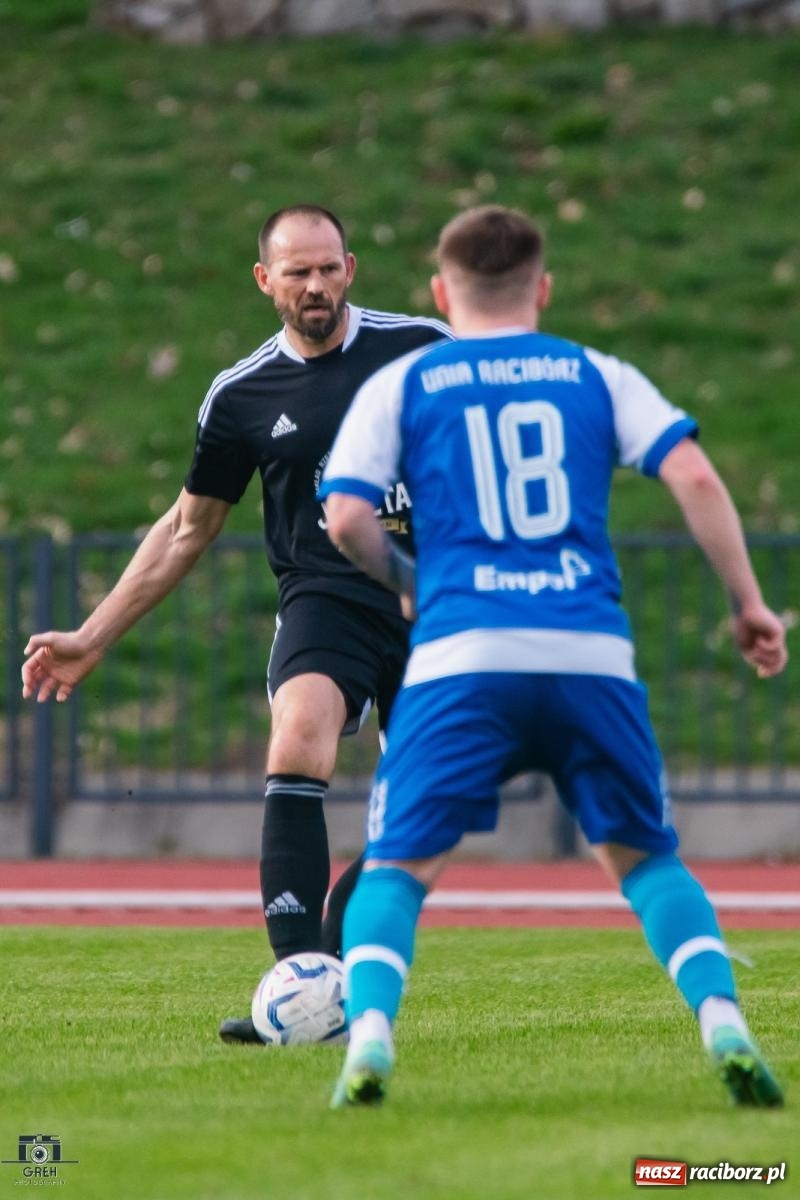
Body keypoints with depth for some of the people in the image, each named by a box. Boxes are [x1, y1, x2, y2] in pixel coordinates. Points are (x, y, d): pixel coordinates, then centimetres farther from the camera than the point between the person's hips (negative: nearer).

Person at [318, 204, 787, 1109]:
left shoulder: (398, 387, 13)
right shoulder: (598, 377, 16)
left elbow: (344, 518, 3)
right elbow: (693, 477, 3)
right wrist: (746, 601, 9)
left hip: (462, 659, -1)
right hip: (591, 654, 1)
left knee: (397, 865, 5)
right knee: (642, 857, 15)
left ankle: (370, 1032, -20)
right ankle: (723, 1025, -6)